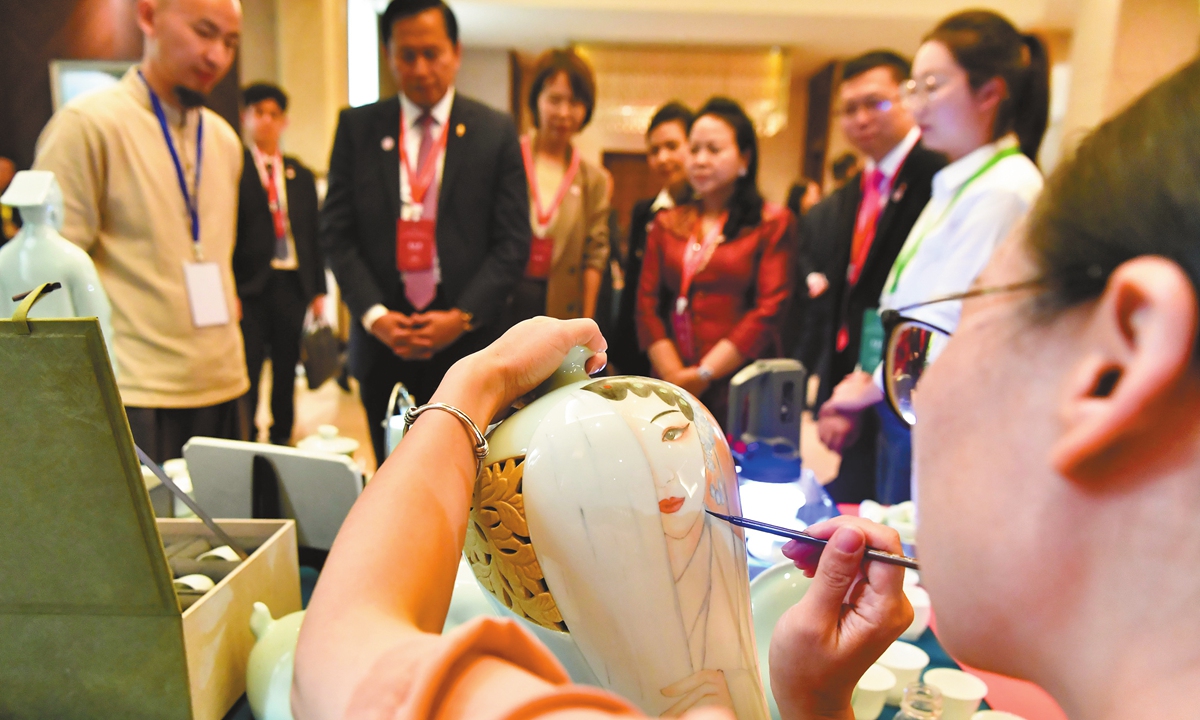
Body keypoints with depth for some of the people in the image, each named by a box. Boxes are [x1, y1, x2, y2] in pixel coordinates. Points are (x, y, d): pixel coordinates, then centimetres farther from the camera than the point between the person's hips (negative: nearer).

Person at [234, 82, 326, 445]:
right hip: (250, 287, -4)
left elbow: (314, 235, 14)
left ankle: (282, 439, 22)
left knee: (286, 370, 10)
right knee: (247, 370, -1)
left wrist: (318, 290, 8)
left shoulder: (302, 176, 13)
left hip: (294, 285, 4)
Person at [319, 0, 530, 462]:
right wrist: (374, 315, -8)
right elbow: (335, 232, 5)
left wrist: (462, 317, -11)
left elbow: (513, 242, 0)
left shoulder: (496, 132, 4)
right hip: (383, 342, 2)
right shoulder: (357, 127, 8)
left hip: (467, 341, -1)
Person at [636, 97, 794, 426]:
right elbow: (647, 305, 7)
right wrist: (674, 375, -7)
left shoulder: (773, 223, 3)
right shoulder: (666, 224, 14)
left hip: (740, 389, -3)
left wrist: (703, 374, -10)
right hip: (673, 390, 3)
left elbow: (769, 310, -6)